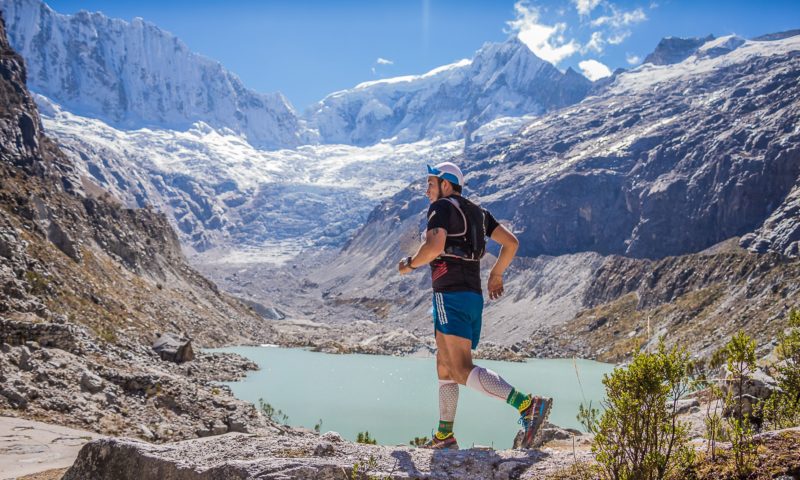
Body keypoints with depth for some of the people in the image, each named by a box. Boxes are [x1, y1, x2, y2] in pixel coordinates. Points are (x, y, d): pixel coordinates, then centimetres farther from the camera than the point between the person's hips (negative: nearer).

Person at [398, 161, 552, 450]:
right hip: (474, 296, 9)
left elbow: (434, 246, -23)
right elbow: (511, 242, 15)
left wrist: (410, 264, -5)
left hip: (451, 296, -9)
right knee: (444, 365, 18)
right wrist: (496, 275, 26)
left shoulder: (442, 207, -5)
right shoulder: (476, 212, 19)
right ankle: (445, 435, 23)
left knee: (462, 370, -15)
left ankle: (528, 406, -26)